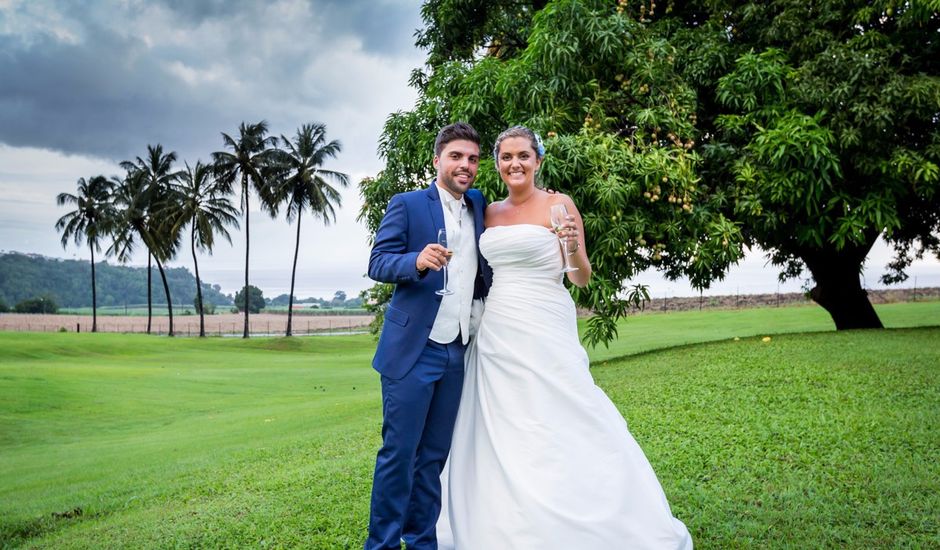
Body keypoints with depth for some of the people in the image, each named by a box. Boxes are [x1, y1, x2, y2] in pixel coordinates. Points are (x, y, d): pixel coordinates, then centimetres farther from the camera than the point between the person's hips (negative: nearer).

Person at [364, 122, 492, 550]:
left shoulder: (479, 206, 14)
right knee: (399, 452, -1)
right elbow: (378, 263, -7)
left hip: (458, 352, 5)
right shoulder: (407, 205, -1)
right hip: (413, 349, -5)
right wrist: (418, 261, -26)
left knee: (434, 455, 12)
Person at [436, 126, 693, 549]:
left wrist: (573, 248, -22)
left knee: (563, 432, -5)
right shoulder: (490, 212, 12)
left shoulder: (558, 205, -2)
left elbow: (582, 279, -6)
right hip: (496, 335, 5)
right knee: (498, 435, 9)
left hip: (544, 334, -5)